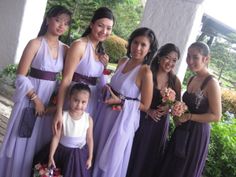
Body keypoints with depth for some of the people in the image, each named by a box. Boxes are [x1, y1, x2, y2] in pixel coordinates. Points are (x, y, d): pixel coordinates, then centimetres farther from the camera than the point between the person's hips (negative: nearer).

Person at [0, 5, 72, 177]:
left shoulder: (65, 49, 4)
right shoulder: (35, 43, -9)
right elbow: (21, 76, -11)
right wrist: (36, 99, -13)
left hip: (51, 98, 4)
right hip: (31, 96, -4)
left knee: (41, 140, 14)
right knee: (23, 140, 7)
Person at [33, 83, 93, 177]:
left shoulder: (88, 119, -16)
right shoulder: (63, 116, -19)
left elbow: (89, 139, -4)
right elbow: (56, 137, -12)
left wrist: (90, 158, 2)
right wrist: (51, 156, -10)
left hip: (79, 154, 0)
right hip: (61, 150, 0)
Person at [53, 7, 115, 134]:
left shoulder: (100, 50, 10)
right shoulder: (79, 45, -14)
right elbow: (66, 80, -18)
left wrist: (103, 65, -1)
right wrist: (59, 112, -23)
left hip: (92, 103, 7)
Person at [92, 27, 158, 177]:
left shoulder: (146, 72, -19)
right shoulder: (123, 61, 1)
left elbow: (145, 106, -14)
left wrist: (121, 102, -22)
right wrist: (107, 90, -4)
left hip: (124, 119, -7)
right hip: (108, 112, 7)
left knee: (111, 159, 10)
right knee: (98, 152, 22)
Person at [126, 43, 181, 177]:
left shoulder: (175, 81, -2)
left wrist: (168, 107, -13)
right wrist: (148, 110, -19)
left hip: (160, 124, 3)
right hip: (142, 120, -3)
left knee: (152, 156, 17)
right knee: (136, 153, 10)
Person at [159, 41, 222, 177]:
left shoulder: (211, 83, -17)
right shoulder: (192, 79, 7)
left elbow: (216, 116, -18)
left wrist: (189, 117, -18)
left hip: (197, 134, -7)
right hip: (183, 131, 8)